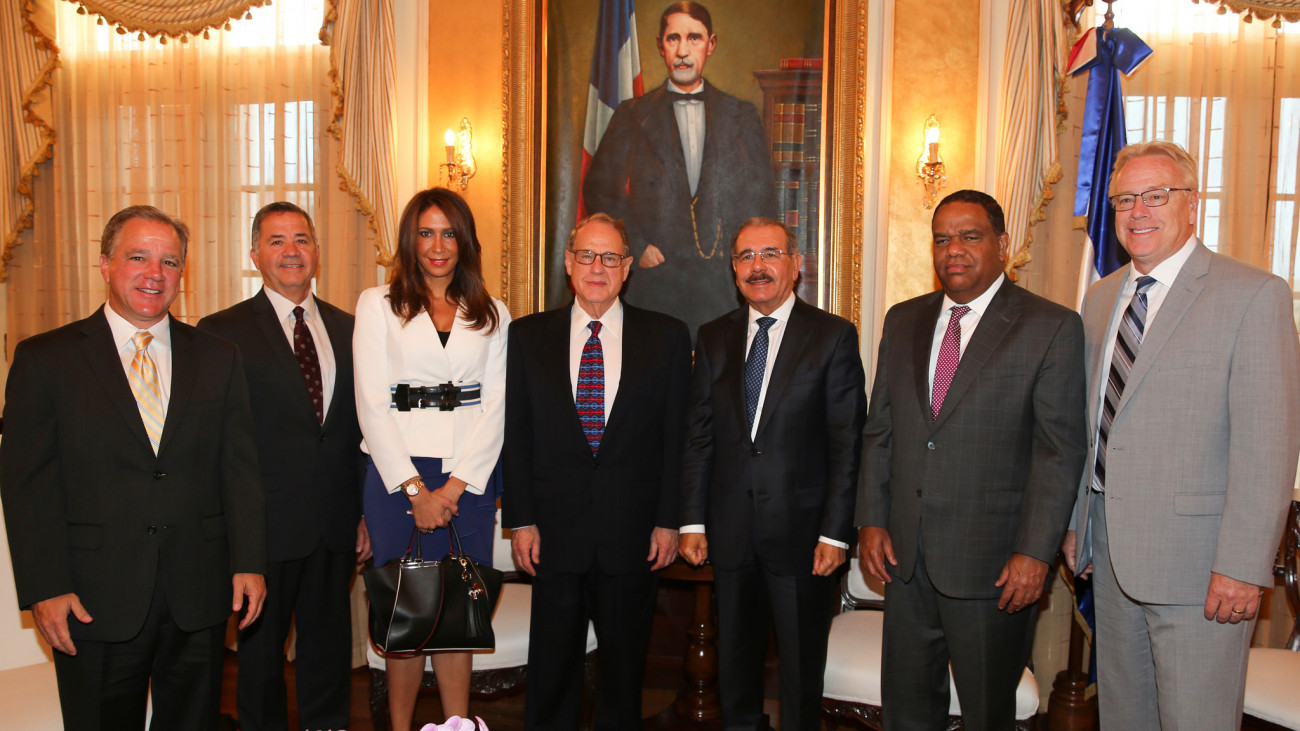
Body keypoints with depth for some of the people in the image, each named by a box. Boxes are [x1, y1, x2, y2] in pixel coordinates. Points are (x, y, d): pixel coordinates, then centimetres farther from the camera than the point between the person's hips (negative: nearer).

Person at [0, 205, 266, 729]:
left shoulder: (218, 358, 7)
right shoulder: (44, 359, 0)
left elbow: (240, 468, 4)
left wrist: (249, 563, -2)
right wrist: (45, 589, -9)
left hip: (198, 600, 2)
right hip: (95, 599, -2)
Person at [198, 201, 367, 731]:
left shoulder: (347, 329, 9)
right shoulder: (222, 332, -3)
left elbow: (361, 428, 10)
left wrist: (367, 512, 8)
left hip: (336, 527, 4)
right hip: (265, 525, -3)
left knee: (330, 648, 16)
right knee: (260, 651, 12)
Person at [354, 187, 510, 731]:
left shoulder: (492, 314, 11)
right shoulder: (378, 305, 6)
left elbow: (495, 405, 4)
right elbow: (371, 404, -2)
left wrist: (455, 485, -7)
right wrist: (416, 489, -9)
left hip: (470, 476, 2)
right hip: (397, 473, -1)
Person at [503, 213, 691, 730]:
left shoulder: (667, 337, 2)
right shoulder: (528, 335, 4)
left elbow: (676, 436, 0)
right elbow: (517, 434, 3)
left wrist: (668, 520, -4)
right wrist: (520, 519, -3)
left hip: (633, 532, 0)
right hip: (556, 530, 1)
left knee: (625, 662, 14)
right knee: (552, 663, 11)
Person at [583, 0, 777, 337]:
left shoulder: (742, 116, 13)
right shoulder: (632, 115, 10)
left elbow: (762, 197, 11)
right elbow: (599, 190, 8)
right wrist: (635, 246, -4)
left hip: (724, 280, 1)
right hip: (654, 275, -1)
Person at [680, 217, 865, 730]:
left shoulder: (833, 336, -4)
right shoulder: (713, 339, 7)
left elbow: (847, 443, -7)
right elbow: (698, 436, 6)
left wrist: (836, 532, -11)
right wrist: (693, 521, 1)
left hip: (802, 532, -3)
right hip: (730, 531, 3)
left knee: (802, 666, 11)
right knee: (734, 661, 17)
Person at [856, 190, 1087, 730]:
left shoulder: (1051, 328, -6)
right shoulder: (903, 321, 10)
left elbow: (1060, 450, -9)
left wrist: (1036, 551, -15)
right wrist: (871, 519, 5)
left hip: (992, 564, -4)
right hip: (905, 555, 5)